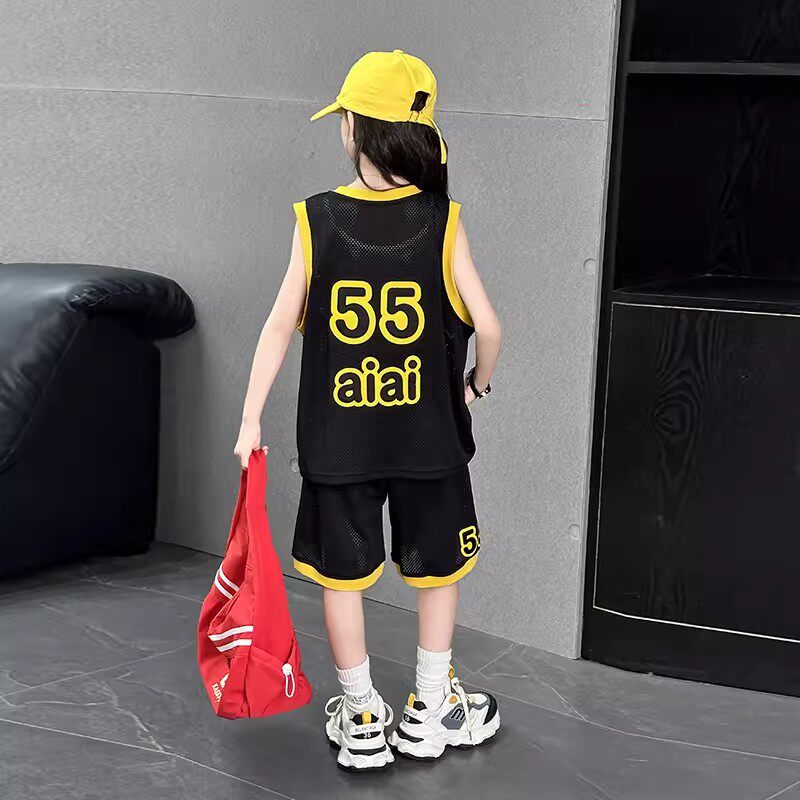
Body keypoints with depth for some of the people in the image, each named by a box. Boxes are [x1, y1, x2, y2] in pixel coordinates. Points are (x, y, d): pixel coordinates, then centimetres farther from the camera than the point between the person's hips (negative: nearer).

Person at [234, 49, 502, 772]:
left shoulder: (317, 220, -9)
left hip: (338, 436, 0)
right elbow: (486, 325, -11)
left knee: (343, 573, 14)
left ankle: (362, 721, 24)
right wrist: (477, 386, 10)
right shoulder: (442, 222, -10)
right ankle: (429, 712, 29)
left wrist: (251, 419, 0)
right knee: (437, 567, 18)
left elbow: (281, 324, -7)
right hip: (429, 433, 0)